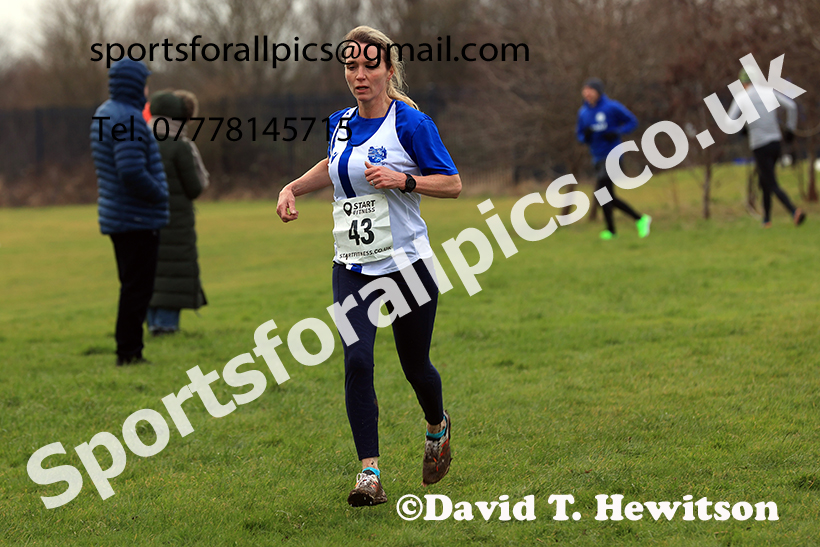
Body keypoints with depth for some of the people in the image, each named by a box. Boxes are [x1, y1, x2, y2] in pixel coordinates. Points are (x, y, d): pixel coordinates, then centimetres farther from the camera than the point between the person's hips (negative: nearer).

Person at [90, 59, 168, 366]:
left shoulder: (104, 114, 12)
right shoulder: (128, 119, -20)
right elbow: (132, 173, -28)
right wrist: (159, 194, -12)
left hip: (117, 218, 10)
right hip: (138, 220, -10)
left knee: (133, 288, 16)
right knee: (137, 289, -4)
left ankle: (129, 352, 20)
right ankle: (129, 353, -2)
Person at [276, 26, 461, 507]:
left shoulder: (411, 123, -10)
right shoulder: (340, 123, 7)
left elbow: (453, 184, -8)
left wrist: (402, 180, -22)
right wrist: (294, 187, 13)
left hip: (407, 263, -4)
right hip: (353, 266, 4)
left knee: (415, 364, 10)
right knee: (357, 361, -13)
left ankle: (438, 427, 43)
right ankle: (370, 473, -11)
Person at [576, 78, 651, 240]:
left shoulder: (612, 107, -8)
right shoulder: (583, 112, 7)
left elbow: (632, 121, -1)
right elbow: (580, 136, 16)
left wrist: (616, 133, -16)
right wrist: (585, 136, -7)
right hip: (598, 158, 7)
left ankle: (611, 230, -4)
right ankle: (640, 219, 21)